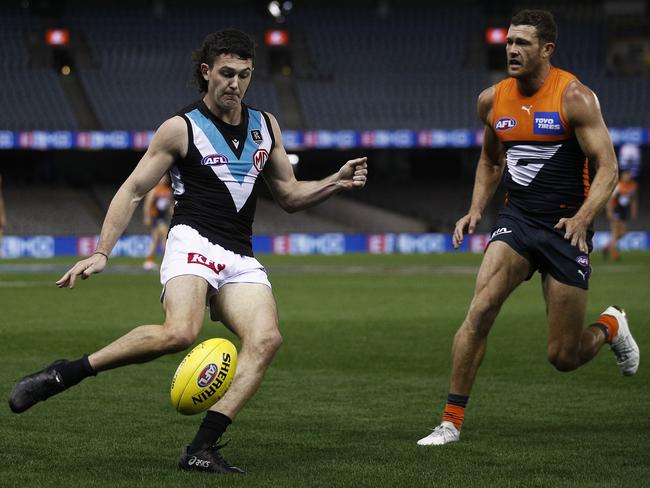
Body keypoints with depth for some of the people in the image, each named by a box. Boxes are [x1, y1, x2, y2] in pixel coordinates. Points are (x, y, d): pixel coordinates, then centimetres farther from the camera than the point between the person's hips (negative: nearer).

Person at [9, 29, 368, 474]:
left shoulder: (266, 126, 17)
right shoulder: (181, 129, 2)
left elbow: (290, 196, 25)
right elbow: (132, 192, 2)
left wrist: (336, 183, 8)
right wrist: (102, 253, -7)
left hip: (241, 259, 5)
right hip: (194, 242, -5)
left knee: (266, 339, -23)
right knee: (180, 332, -33)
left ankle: (202, 449, -23)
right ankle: (63, 374, -21)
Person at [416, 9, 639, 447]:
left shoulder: (574, 97, -11)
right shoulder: (493, 100, 4)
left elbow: (607, 168, -14)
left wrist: (583, 218, -30)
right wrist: (476, 209, 8)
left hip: (565, 226, -4)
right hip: (517, 219, 4)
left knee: (564, 357, 1)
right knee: (480, 310, -20)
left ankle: (611, 327, 37)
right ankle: (452, 422, -13)